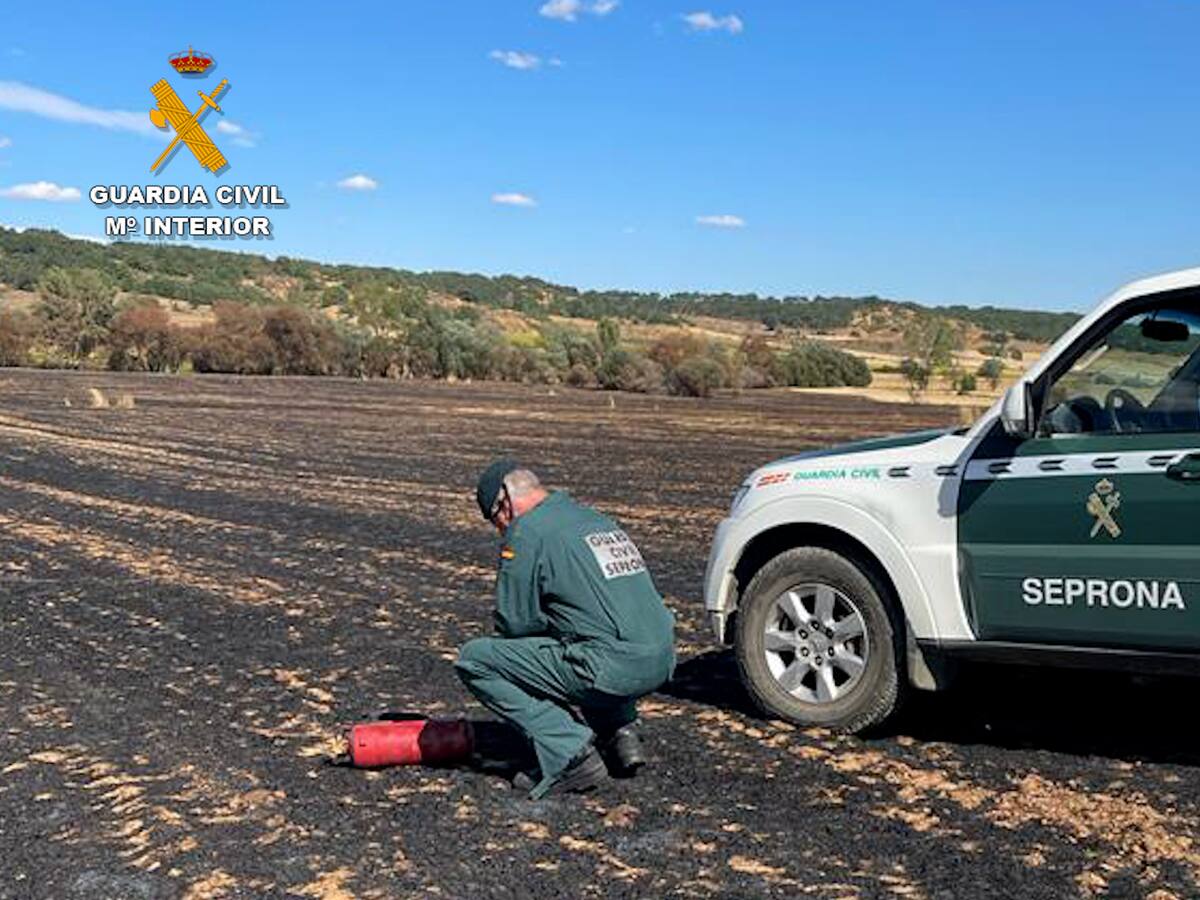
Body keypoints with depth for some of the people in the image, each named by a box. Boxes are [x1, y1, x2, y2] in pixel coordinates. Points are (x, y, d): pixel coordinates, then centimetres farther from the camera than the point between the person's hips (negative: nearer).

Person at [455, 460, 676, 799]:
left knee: (474, 659, 0)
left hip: (615, 668, -9)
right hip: (662, 663, 9)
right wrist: (552, 626, 29)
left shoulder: (527, 531, -2)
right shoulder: (597, 519, 22)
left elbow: (514, 621, -3)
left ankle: (570, 756, -4)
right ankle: (621, 733, 19)